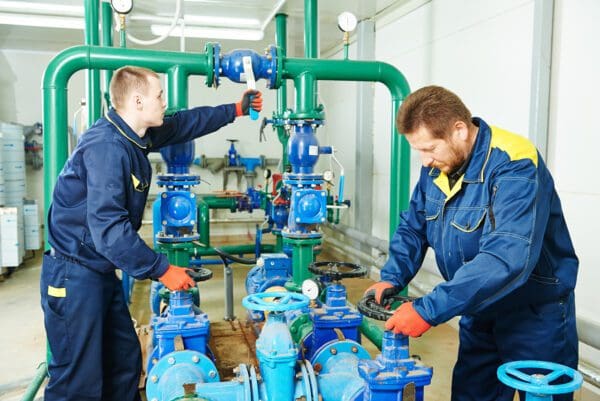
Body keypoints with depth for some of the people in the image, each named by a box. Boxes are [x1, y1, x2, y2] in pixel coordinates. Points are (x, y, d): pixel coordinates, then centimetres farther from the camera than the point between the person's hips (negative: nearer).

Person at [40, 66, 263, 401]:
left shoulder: (134, 137, 6)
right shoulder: (106, 147, -22)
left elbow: (186, 124, 21)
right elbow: (108, 227, -29)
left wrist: (235, 110, 23)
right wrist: (162, 269, -25)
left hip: (102, 272, 9)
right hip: (75, 277, -9)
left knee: (126, 364, 15)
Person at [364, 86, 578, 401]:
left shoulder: (514, 167, -27)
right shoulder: (437, 166, -4)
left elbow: (506, 259, -38)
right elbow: (413, 227, 6)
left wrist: (428, 310, -38)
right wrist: (391, 278, -11)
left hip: (535, 315, -6)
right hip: (479, 311, 7)